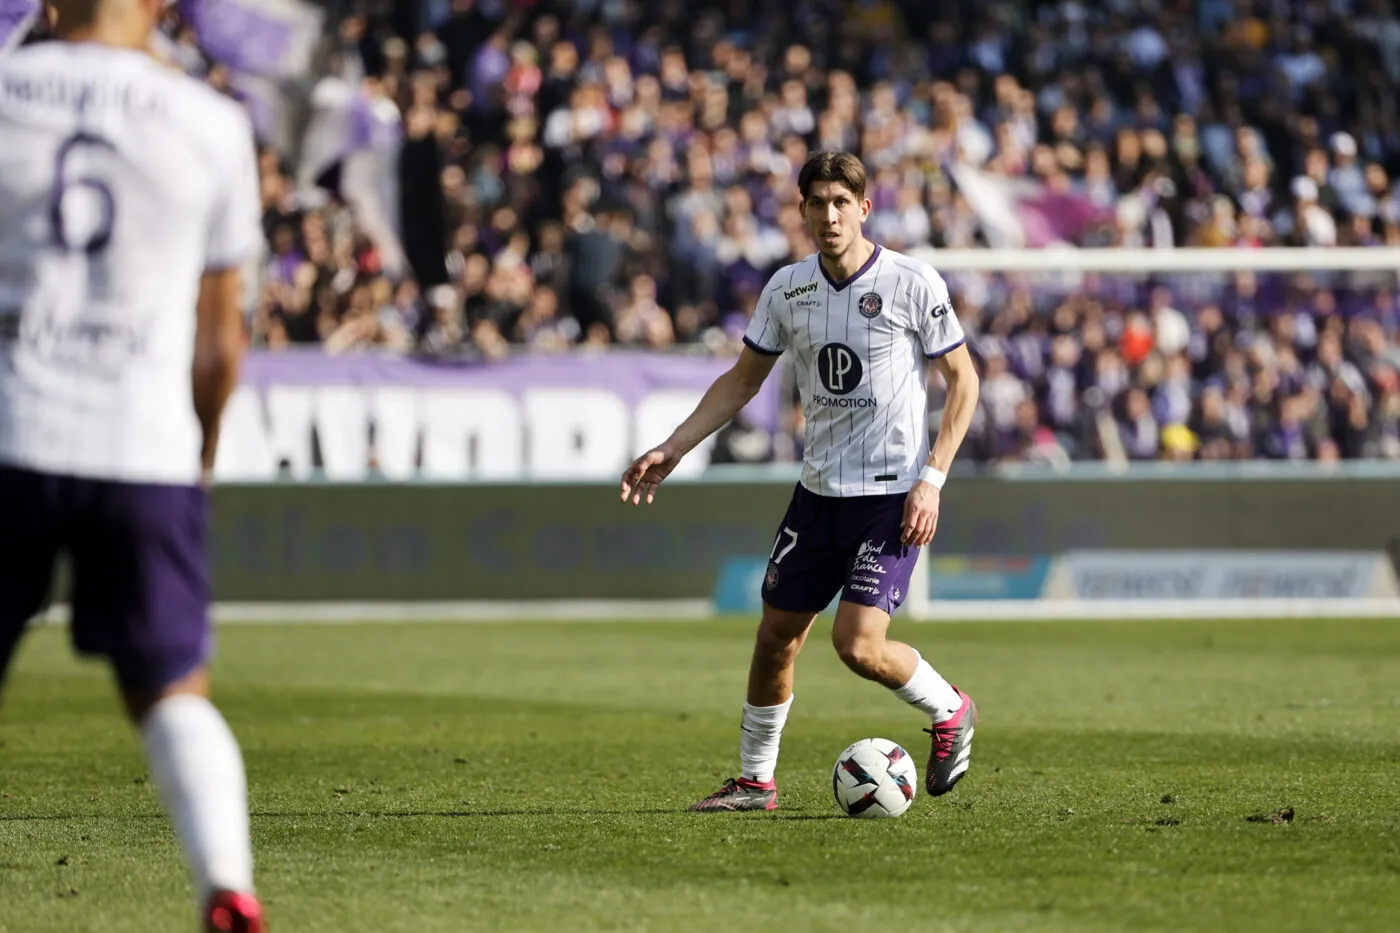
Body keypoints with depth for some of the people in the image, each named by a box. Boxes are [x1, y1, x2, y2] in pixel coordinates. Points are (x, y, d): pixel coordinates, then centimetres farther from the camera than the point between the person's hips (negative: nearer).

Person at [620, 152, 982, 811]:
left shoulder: (912, 284, -10)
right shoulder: (787, 288, 3)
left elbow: (963, 380, -3)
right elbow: (743, 380, 14)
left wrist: (932, 479, -12)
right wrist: (673, 449, 4)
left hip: (891, 495, -5)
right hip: (818, 488, 5)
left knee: (859, 645, -16)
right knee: (776, 636, 6)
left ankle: (950, 712, 12)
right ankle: (755, 781, 22)